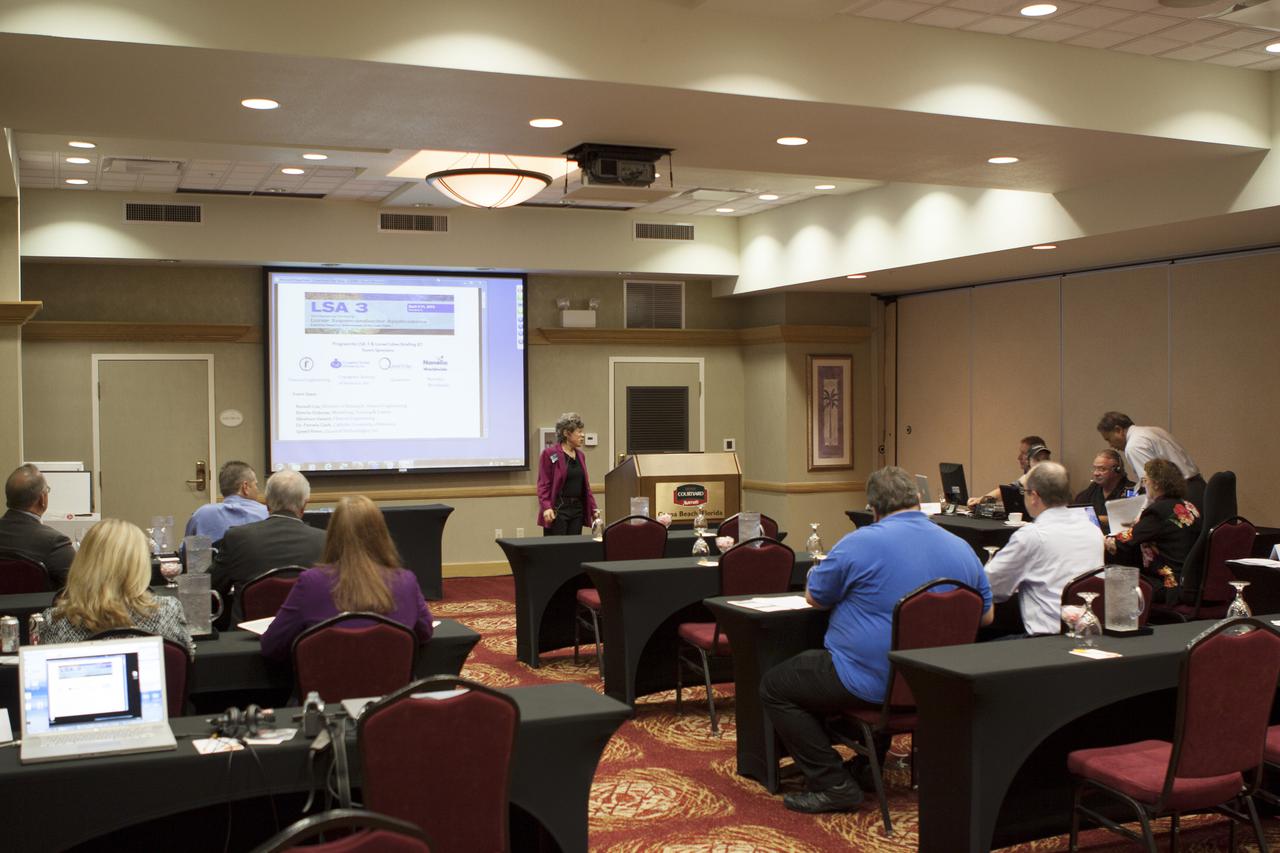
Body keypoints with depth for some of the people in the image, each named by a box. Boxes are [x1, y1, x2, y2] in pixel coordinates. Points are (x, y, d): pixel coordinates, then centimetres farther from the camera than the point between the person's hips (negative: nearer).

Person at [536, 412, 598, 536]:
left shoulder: (580, 455, 14)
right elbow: (543, 485, -10)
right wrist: (546, 507, -23)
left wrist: (593, 508, 13)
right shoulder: (550, 454, -6)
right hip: (557, 510, -6)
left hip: (577, 510, 6)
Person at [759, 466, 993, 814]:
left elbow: (814, 596, -1)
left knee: (774, 687, 8)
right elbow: (986, 615, 15)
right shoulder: (961, 549, 2)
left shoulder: (861, 543, -15)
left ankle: (834, 785, 1)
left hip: (870, 685, -7)